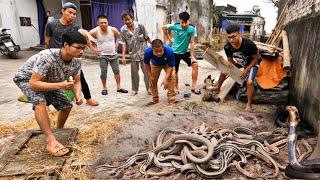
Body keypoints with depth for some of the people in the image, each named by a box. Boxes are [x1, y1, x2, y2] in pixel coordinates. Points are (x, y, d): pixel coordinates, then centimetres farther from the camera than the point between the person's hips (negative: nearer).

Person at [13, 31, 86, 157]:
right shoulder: (47, 57, -41)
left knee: (66, 106, 1)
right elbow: (32, 83, -40)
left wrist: (78, 96, -28)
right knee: (40, 102, -33)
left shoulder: (76, 62, -21)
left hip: (49, 81, 6)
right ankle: (51, 141, -27)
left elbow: (77, 82, -8)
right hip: (27, 78, -6)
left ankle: (60, 130, 30)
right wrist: (59, 85, -49)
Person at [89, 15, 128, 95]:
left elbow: (120, 36, 9)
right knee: (103, 72, -1)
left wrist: (116, 45, 2)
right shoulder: (95, 31, -14)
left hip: (113, 54, 2)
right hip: (102, 55, -2)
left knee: (116, 71, 6)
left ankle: (119, 87, 18)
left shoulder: (113, 29, -9)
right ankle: (104, 88, 16)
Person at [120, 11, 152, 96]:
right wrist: (123, 56, -6)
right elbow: (124, 43, -1)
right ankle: (135, 89, 24)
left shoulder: (140, 26, -8)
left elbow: (147, 37, 2)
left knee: (146, 71, 2)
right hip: (133, 54, 1)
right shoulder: (123, 30, -4)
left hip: (144, 52, -1)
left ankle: (149, 88, 14)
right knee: (134, 72, 9)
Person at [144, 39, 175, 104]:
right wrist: (150, 76, -16)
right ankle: (155, 98, 17)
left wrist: (166, 79, -40)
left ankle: (170, 97, -11)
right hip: (155, 64, 2)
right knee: (153, 80, -2)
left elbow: (171, 66, -31)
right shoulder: (148, 51, -37)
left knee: (170, 77, -22)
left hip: (167, 64, -2)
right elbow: (147, 63, -15)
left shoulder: (169, 51, -42)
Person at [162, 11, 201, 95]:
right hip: (175, 52, -1)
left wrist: (192, 56, -13)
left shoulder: (192, 29, -15)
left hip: (185, 52, 1)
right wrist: (169, 39, 1)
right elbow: (164, 27, 0)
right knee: (174, 71, 5)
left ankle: (193, 86, -5)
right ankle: (176, 89, 26)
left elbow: (192, 43, -11)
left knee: (195, 64, -16)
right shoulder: (175, 26, -16)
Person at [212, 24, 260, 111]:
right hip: (238, 64, 5)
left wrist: (246, 70, -23)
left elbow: (256, 58, -18)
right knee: (223, 73, 5)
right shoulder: (227, 47, -23)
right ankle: (217, 87, 35)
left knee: (249, 82, -24)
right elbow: (230, 61, -6)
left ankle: (249, 104, -4)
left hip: (251, 64, -5)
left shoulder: (249, 44, -35)